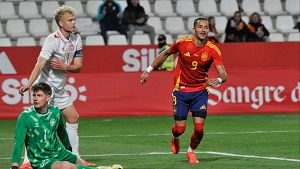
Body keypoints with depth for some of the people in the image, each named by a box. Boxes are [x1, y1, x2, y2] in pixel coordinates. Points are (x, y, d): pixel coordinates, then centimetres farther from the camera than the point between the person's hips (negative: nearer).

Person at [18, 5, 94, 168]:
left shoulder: (76, 39, 3)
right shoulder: (52, 40, -18)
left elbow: (78, 67, 4)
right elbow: (40, 64, -28)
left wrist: (64, 66, -16)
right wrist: (28, 84, -38)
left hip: (60, 88, 8)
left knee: (73, 118, 12)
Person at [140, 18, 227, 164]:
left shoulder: (213, 50, -13)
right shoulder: (182, 43, -11)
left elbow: (223, 74, -18)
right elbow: (165, 53, 8)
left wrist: (218, 80, -42)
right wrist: (149, 70, 10)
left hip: (200, 91, 0)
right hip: (181, 91, 0)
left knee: (199, 128, -10)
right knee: (180, 129, -1)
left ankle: (191, 151, 22)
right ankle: (175, 139, 38)